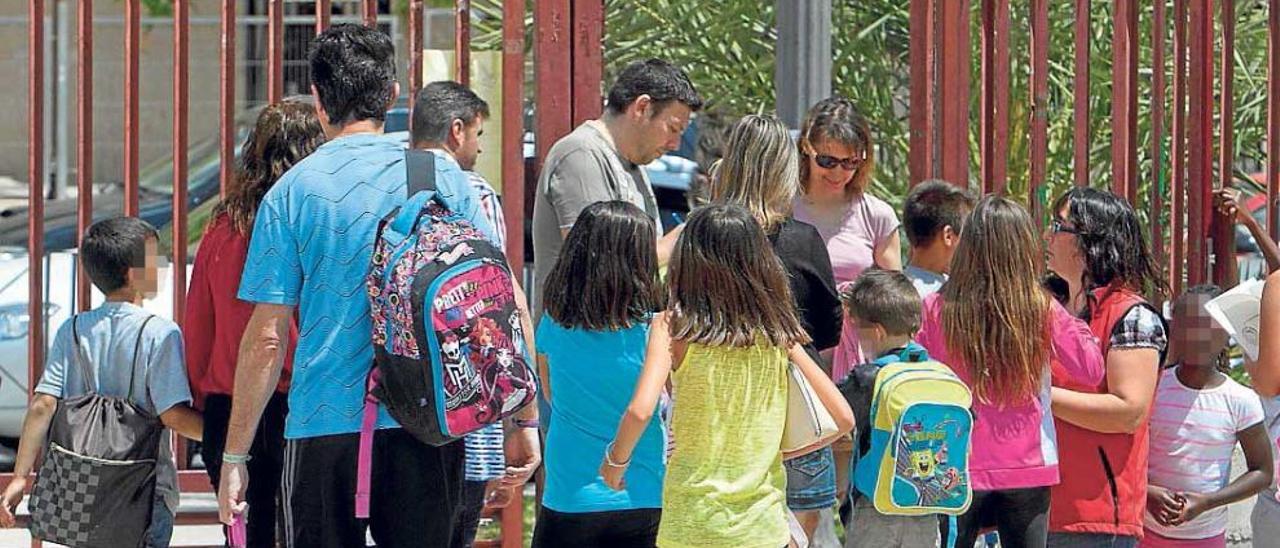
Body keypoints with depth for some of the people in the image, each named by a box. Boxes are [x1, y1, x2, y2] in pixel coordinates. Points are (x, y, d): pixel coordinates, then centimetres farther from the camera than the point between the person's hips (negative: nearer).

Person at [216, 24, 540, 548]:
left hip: (325, 426, -2)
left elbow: (266, 338, -3)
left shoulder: (292, 191, -1)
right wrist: (524, 421, 8)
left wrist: (234, 456, 2)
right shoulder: (443, 177, 4)